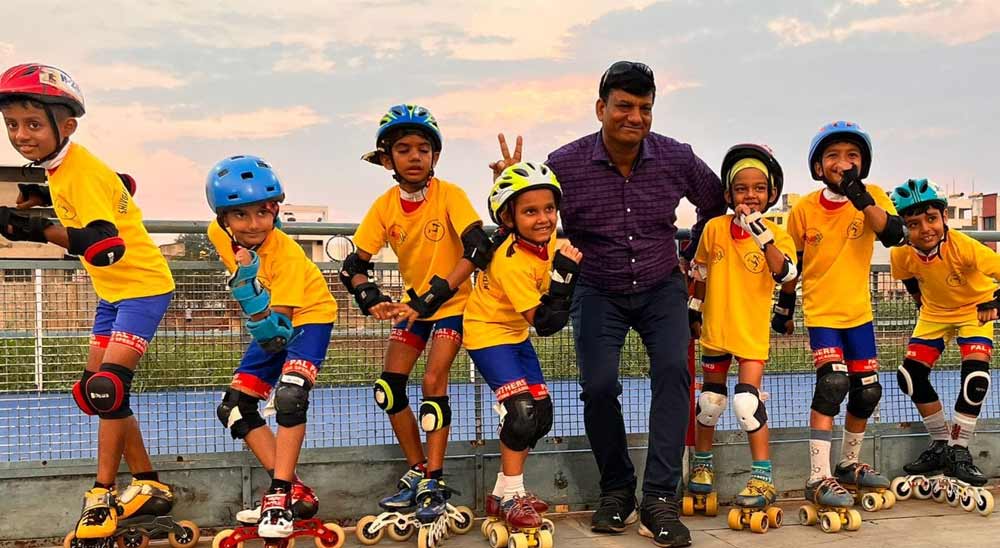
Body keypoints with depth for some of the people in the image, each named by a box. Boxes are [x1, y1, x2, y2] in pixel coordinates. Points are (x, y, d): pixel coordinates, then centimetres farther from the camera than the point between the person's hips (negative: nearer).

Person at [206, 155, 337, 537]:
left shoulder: (287, 255, -34)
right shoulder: (219, 234, -17)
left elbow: (276, 334, -39)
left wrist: (247, 286, -51)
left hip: (308, 318, -7)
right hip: (271, 324, 7)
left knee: (290, 396, -30)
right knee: (233, 409, 0)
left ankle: (280, 495, -18)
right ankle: (295, 491, 4)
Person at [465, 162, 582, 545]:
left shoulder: (546, 237, -11)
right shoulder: (512, 262, -31)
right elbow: (545, 324, -31)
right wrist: (562, 277, -39)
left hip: (515, 331, 8)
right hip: (488, 333, -8)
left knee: (542, 413, 7)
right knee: (522, 410, -21)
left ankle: (504, 492, 21)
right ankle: (510, 498, -4)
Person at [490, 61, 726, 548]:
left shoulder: (677, 158, -8)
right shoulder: (565, 164, -14)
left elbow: (717, 203, 11)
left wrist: (692, 256, 8)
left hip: (661, 288, 1)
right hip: (599, 292, -1)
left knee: (672, 369, -21)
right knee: (599, 386, -15)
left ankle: (660, 497, -12)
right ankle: (616, 490, 11)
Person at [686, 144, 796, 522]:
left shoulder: (776, 235, -8)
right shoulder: (714, 228, -3)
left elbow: (786, 274, -26)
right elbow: (700, 274, 11)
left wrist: (763, 237, -36)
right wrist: (693, 310, 16)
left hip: (752, 333, -3)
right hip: (715, 329, 3)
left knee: (747, 402, -13)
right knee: (710, 402, 12)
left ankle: (763, 478, 1)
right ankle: (702, 466, 33)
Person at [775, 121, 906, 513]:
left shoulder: (872, 196, -4)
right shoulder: (804, 209, -6)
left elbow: (893, 235, -22)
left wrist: (861, 198, -31)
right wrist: (784, 308, 9)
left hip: (858, 311, 3)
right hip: (820, 312, -3)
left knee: (867, 391, 9)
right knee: (833, 383, -20)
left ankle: (849, 465, 32)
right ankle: (818, 478, -15)